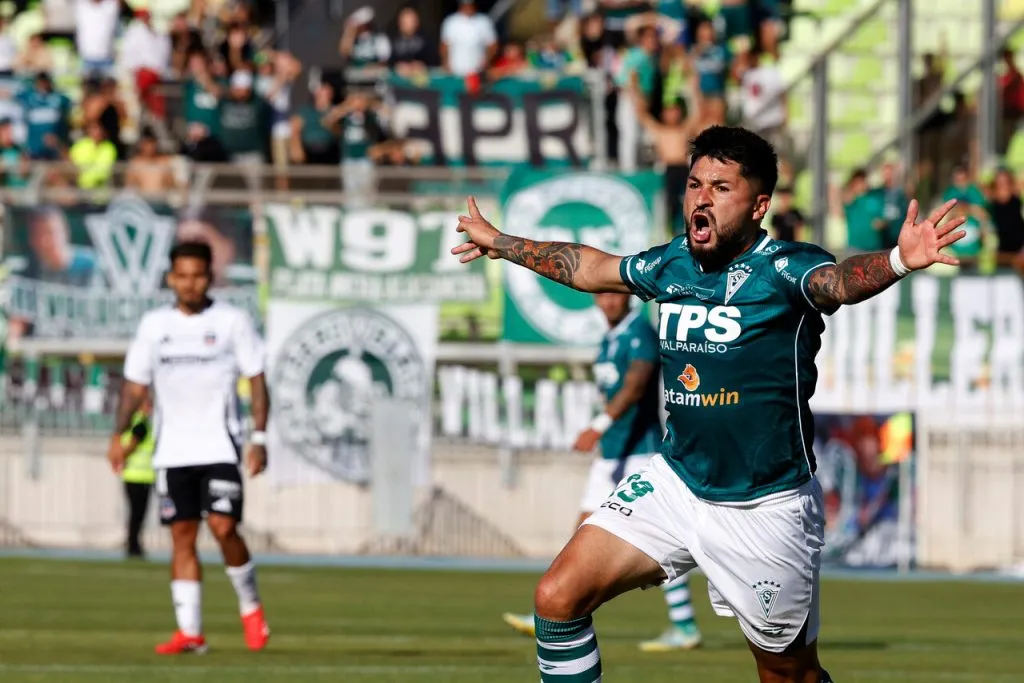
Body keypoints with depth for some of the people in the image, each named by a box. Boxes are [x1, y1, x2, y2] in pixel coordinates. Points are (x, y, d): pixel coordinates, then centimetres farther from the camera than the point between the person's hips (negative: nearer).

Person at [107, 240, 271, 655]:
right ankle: (190, 632, 2)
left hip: (219, 446, -3)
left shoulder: (232, 322, 0)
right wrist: (118, 436, 0)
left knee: (223, 528, -14)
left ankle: (250, 607, 9)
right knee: (182, 536, 1)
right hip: (172, 450, 3)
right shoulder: (154, 325, 8)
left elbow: (257, 382, 2)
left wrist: (260, 439, -7)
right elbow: (135, 385, 12)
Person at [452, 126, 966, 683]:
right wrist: (498, 242, 37)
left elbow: (841, 281, -37)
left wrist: (899, 260, -60)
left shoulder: (784, 268, -15)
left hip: (766, 508, -5)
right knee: (557, 599, -5)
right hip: (675, 485, 5)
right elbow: (589, 267, 23)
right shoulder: (672, 264, 3)